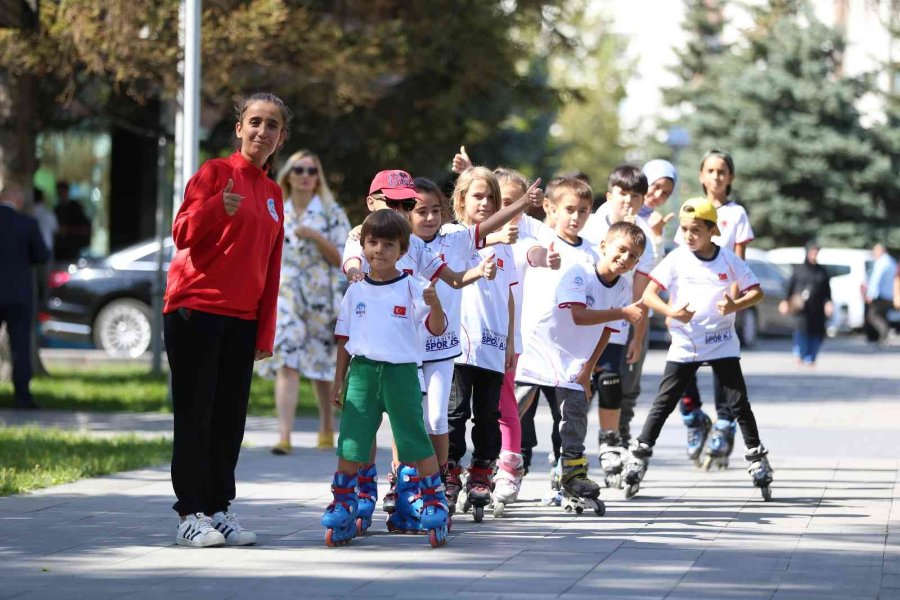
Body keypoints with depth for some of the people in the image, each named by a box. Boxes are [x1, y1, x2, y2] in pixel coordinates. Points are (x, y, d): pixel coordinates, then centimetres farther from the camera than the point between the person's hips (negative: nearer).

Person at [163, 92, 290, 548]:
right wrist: (217, 208, -30)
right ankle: (191, 514, -2)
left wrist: (265, 331, 13)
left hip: (242, 319, 6)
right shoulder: (216, 172, -3)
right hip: (196, 309, -6)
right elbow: (182, 234, -12)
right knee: (195, 414, -4)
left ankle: (219, 510, 11)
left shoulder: (272, 194, 15)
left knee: (230, 417, 5)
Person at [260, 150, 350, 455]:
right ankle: (284, 435, -20)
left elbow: (341, 259, -4)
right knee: (286, 366, -13)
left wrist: (316, 237, -17)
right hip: (285, 296, 1)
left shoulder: (331, 213, 2)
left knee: (322, 366, 9)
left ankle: (327, 430, 28)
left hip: (322, 298, -1)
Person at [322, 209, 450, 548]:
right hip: (362, 370, 3)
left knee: (416, 443, -1)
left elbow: (437, 329, -8)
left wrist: (434, 303, -27)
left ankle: (435, 504, 10)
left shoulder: (412, 288, -1)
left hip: (401, 371, -3)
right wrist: (339, 382, 12)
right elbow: (344, 339, 14)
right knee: (350, 444, 0)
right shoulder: (356, 292, 9)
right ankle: (342, 508, 7)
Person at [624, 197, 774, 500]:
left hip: (722, 343, 0)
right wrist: (670, 311, -26)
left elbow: (756, 292, 2)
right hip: (684, 345, 0)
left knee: (738, 402, 0)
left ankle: (757, 459, 9)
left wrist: (735, 305, -19)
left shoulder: (728, 259, -3)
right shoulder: (676, 259, -4)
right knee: (663, 403, -1)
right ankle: (639, 457, 6)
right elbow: (648, 294, -7)